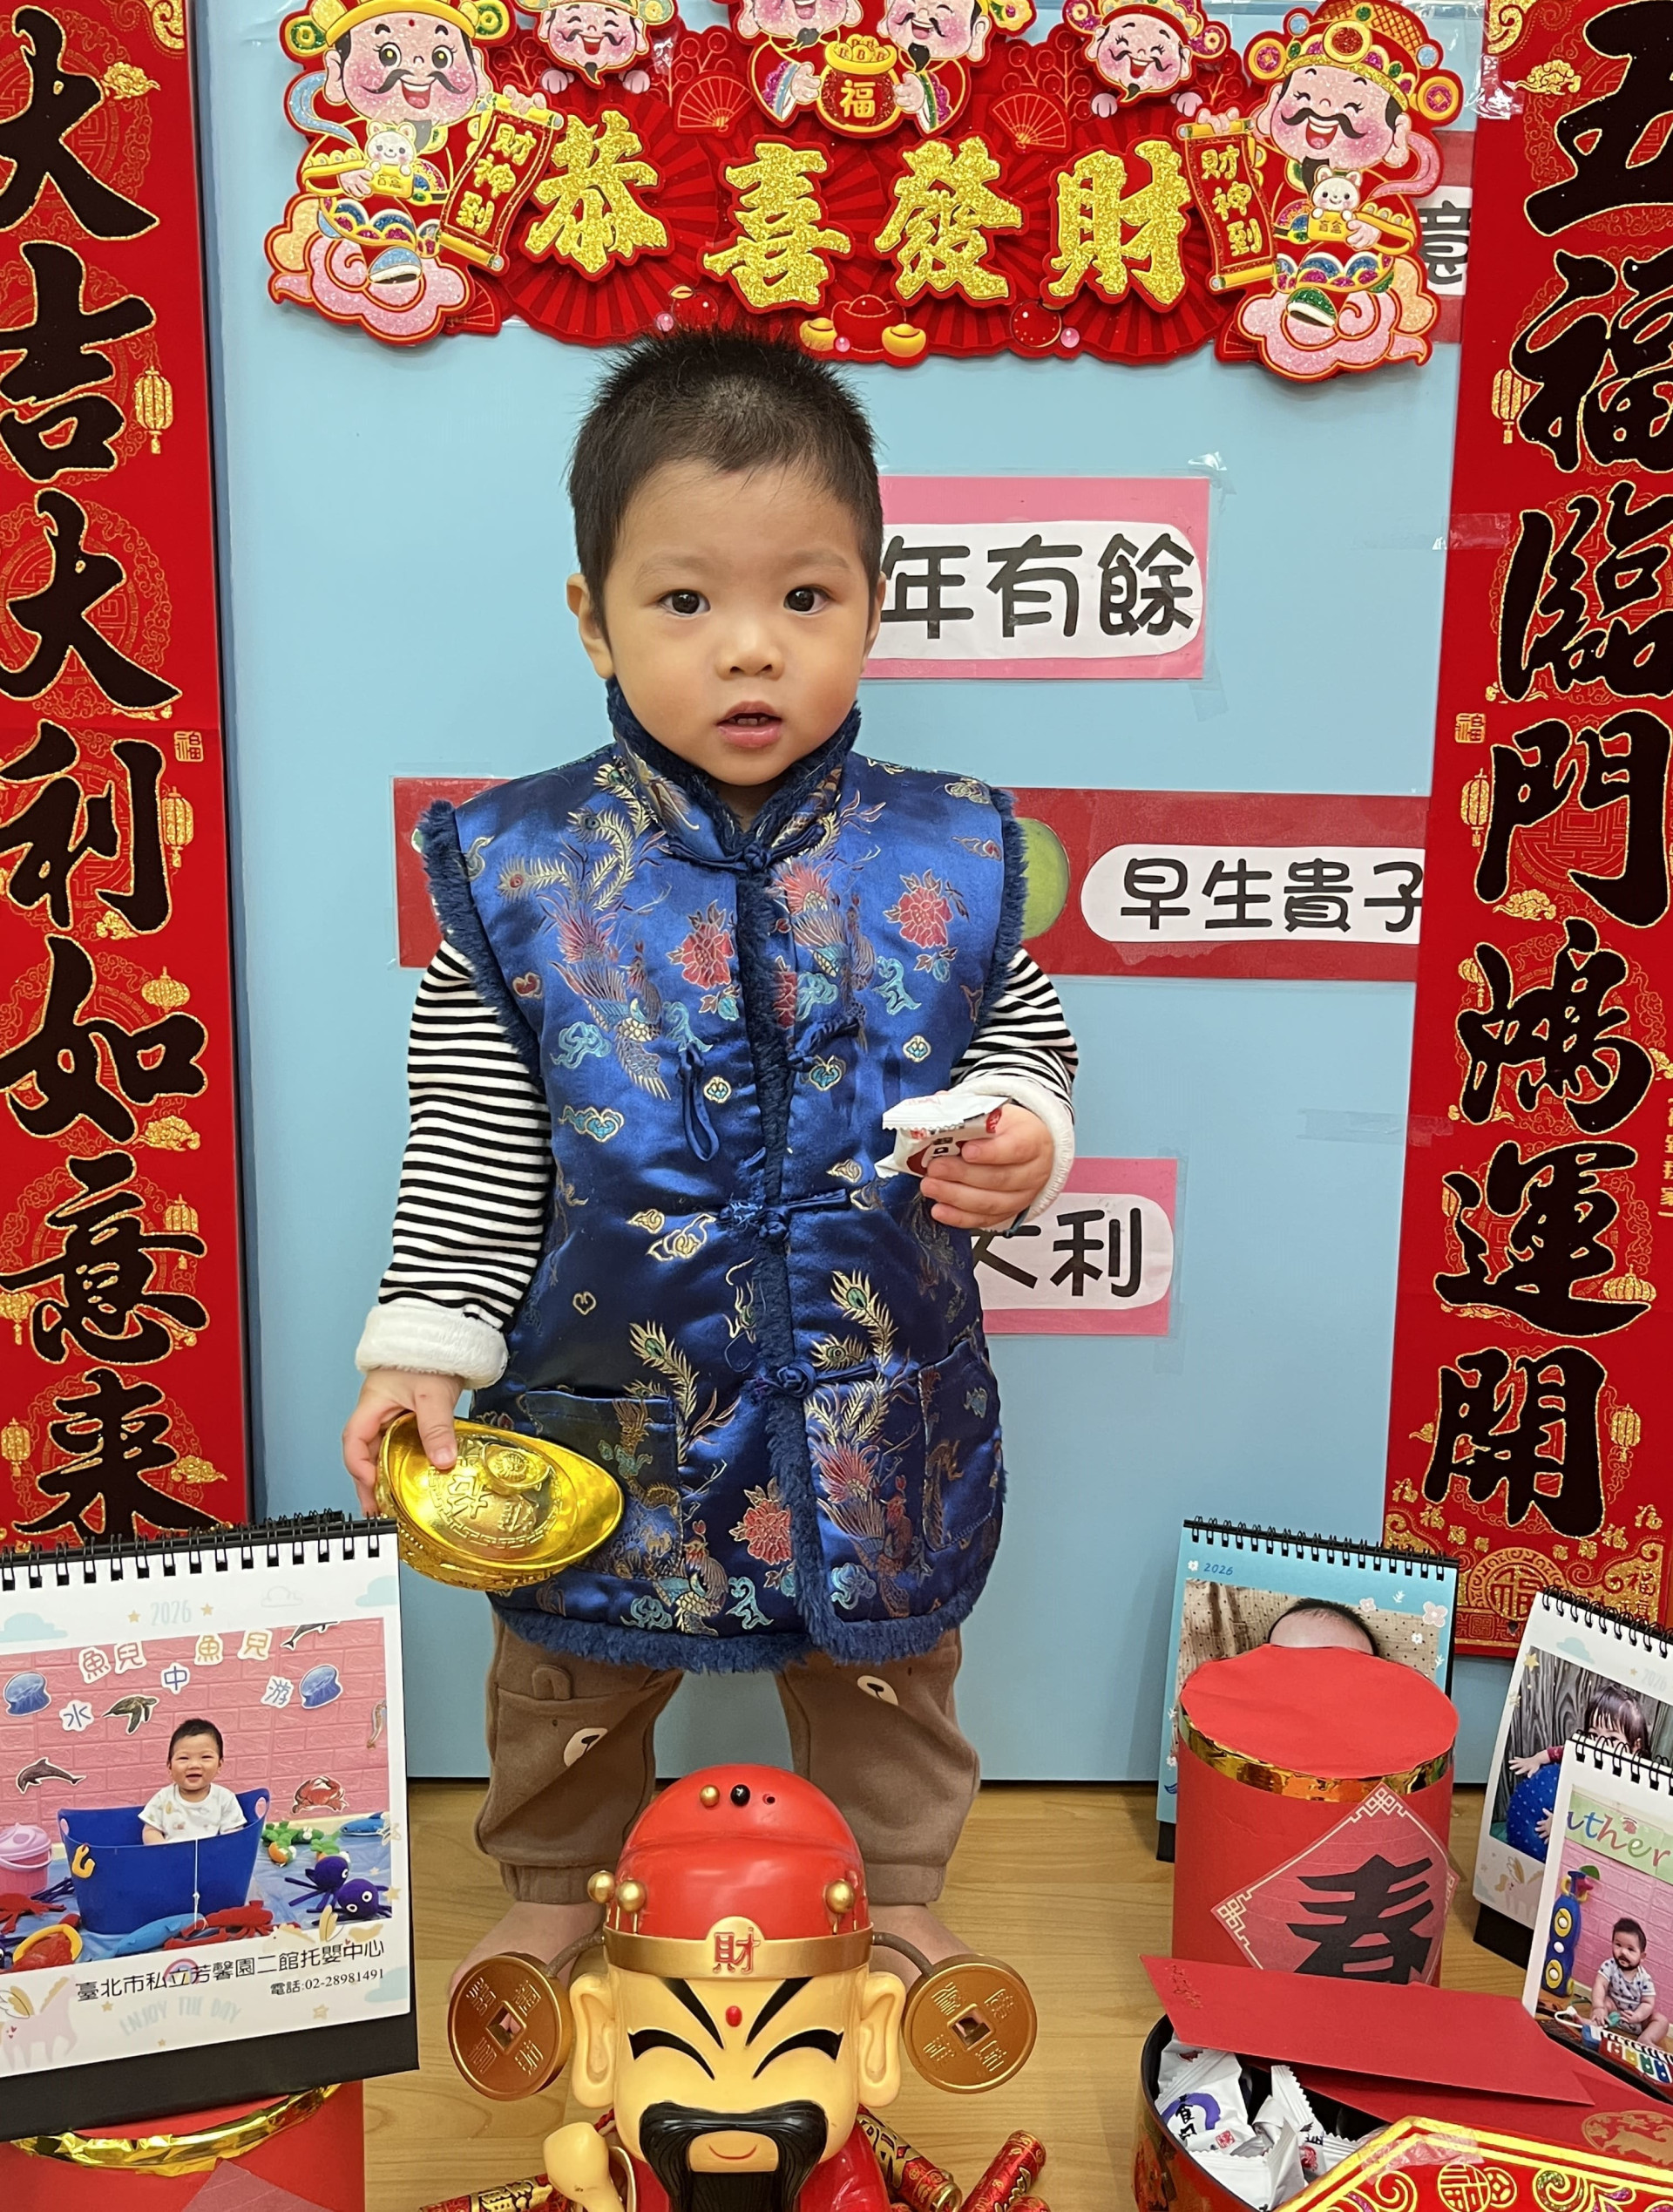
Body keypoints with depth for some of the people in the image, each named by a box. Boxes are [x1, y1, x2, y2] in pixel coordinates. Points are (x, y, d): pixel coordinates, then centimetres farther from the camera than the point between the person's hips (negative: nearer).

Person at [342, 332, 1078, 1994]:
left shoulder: (947, 859, -9)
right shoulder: (519, 869, -11)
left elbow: (1025, 1048, 4)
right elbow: (471, 1151, -5)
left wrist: (1019, 1141, -17)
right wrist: (423, 1346, -8)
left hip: (878, 1417, 1)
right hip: (606, 1413, 0)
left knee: (886, 1672, 23)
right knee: (572, 1678, 23)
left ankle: (895, 1893, 51)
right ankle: (555, 1890, 52)